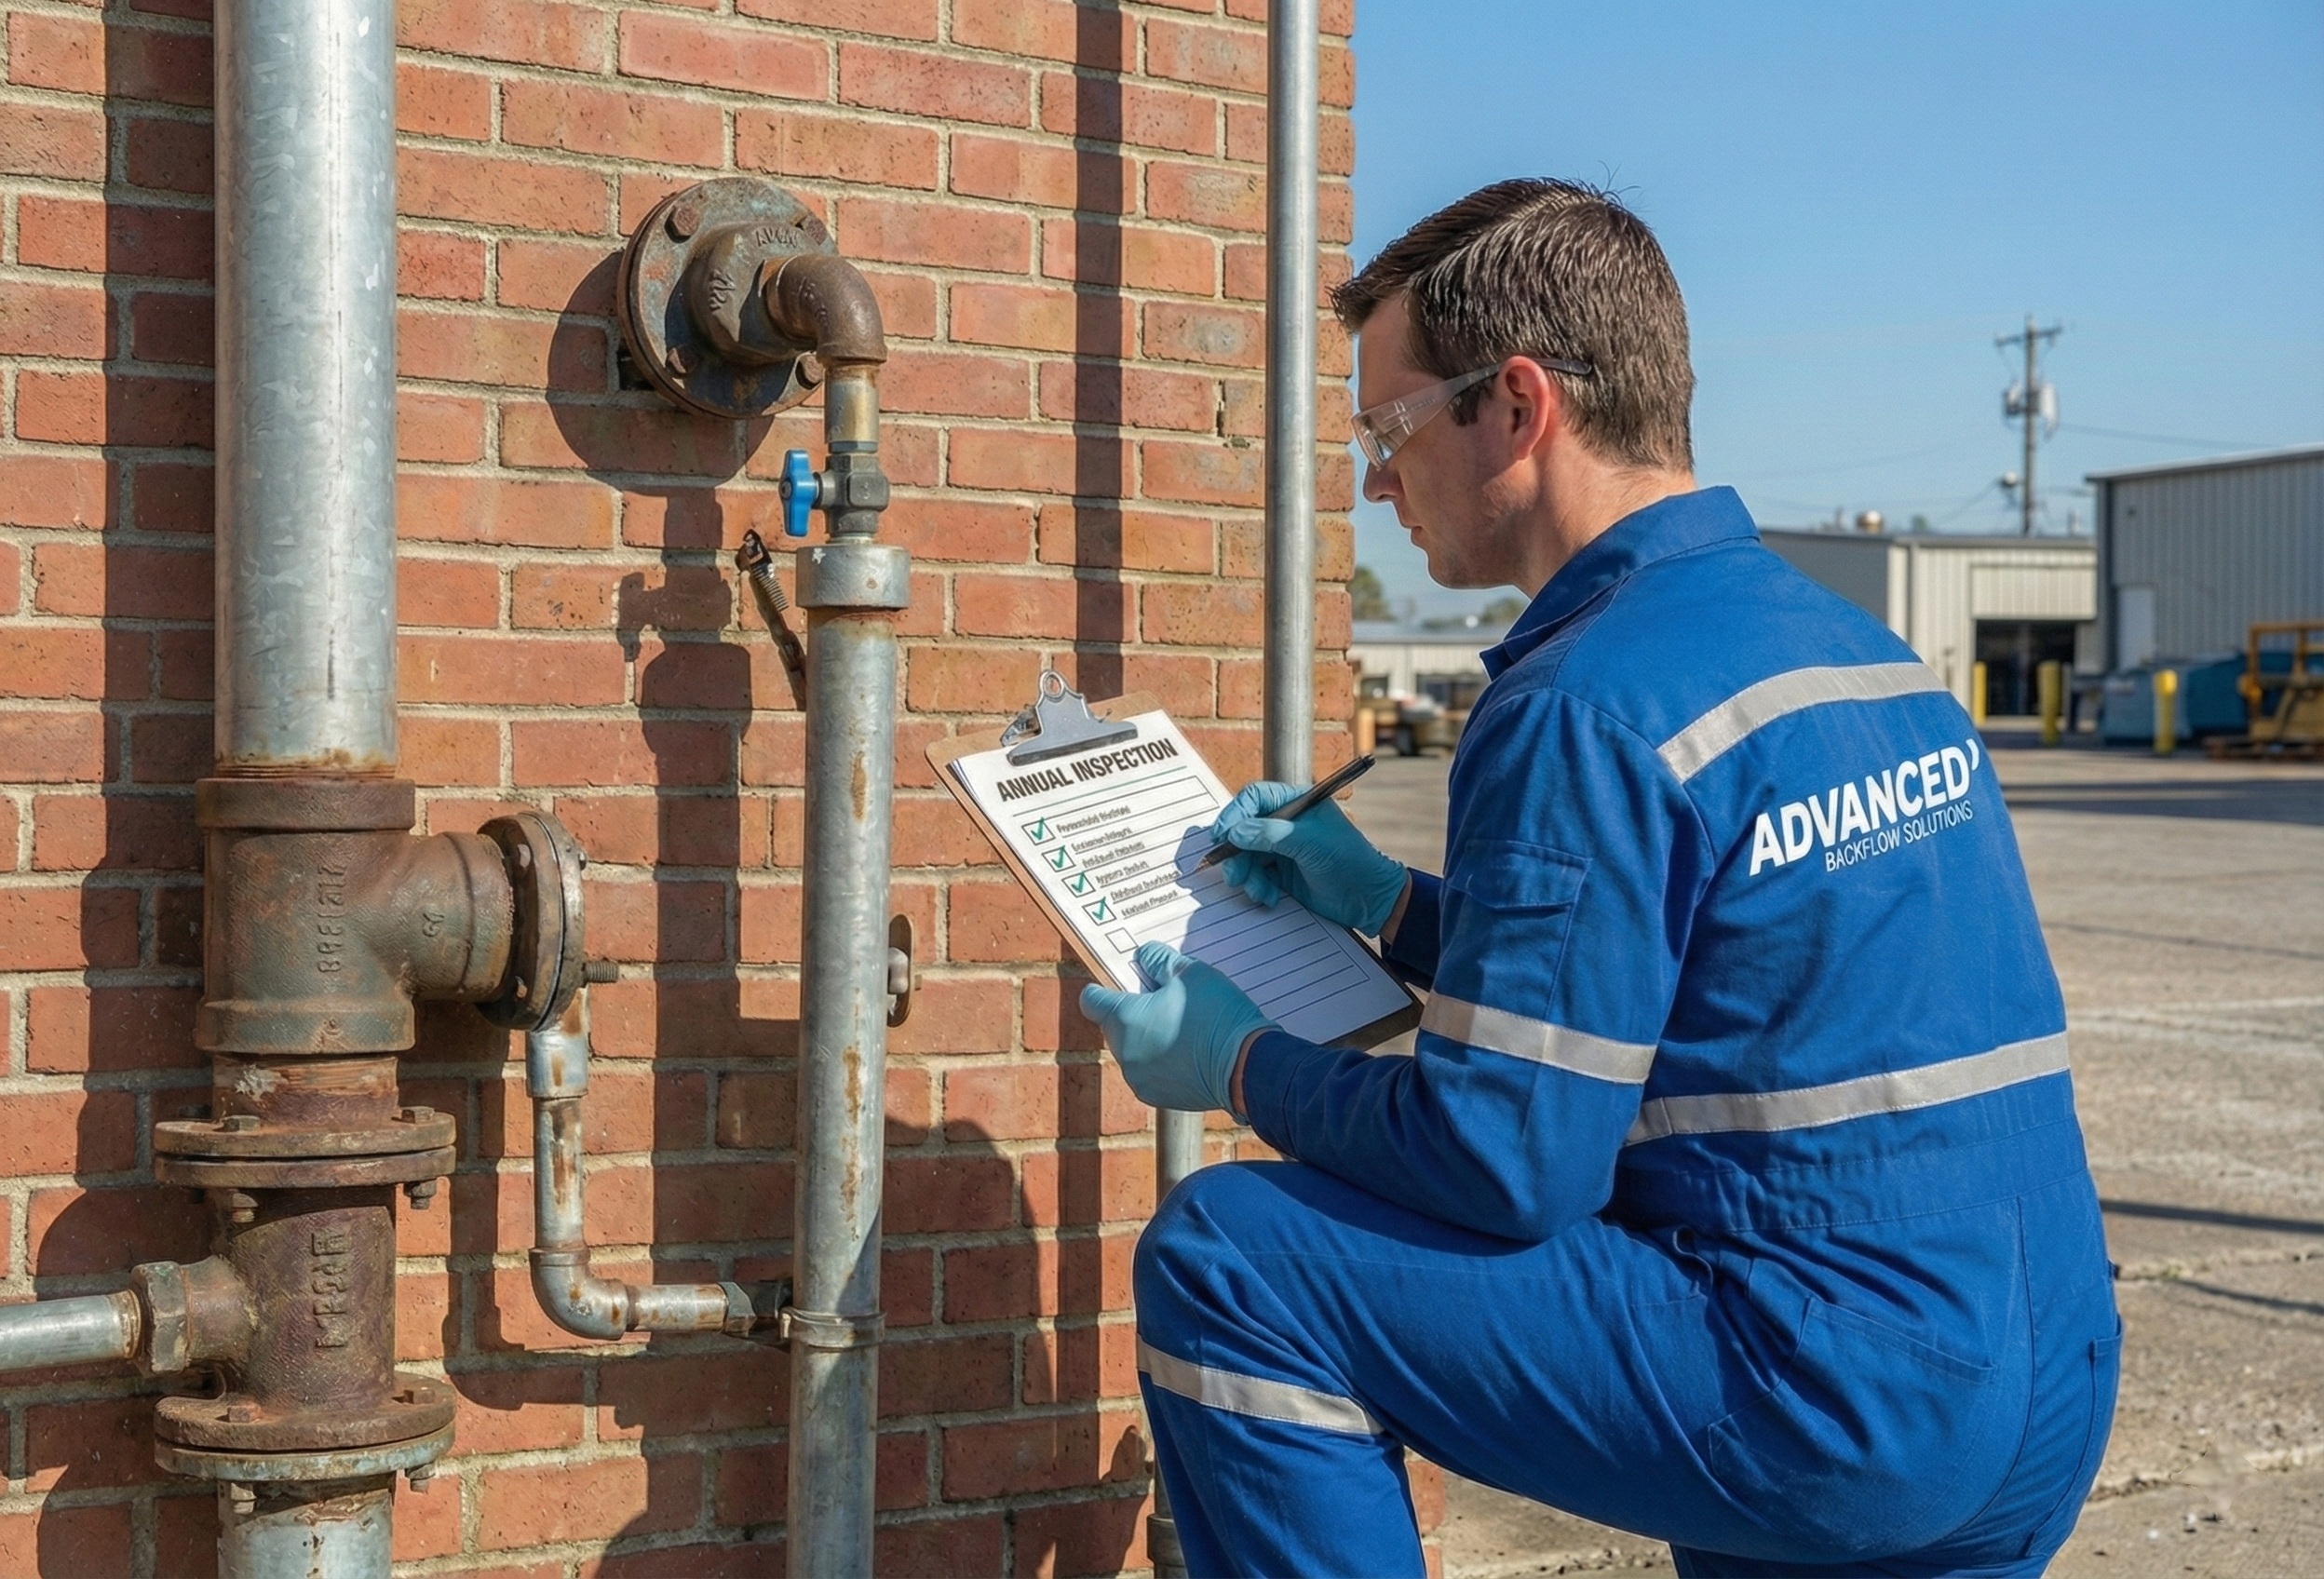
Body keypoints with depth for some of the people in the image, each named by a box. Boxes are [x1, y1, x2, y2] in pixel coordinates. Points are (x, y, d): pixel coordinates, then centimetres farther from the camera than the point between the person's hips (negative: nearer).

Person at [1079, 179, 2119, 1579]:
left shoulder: (1591, 704, -16)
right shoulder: (1849, 641, 12)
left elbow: (1502, 1160, -18)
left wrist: (1242, 1064, -1)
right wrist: (1394, 907, 22)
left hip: (1840, 1427, -9)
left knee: (1224, 1263, -8)